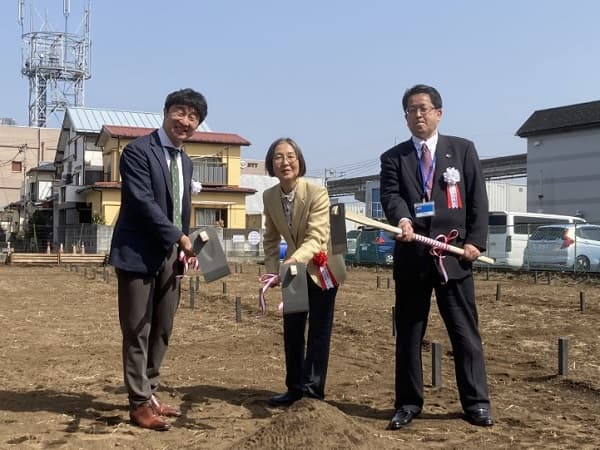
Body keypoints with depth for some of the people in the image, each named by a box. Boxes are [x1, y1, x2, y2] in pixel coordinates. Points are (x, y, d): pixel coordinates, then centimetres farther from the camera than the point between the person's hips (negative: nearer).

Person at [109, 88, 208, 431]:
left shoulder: (186, 161, 15)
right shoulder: (138, 150, -9)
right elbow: (143, 201, -18)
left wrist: (185, 247, 9)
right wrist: (179, 238, -18)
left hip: (170, 256, 8)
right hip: (139, 254, -7)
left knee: (162, 331, 13)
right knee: (137, 332, 1)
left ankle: (150, 394, 25)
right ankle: (140, 404, 10)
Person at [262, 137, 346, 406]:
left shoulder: (317, 193, -26)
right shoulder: (269, 196, -9)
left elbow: (317, 238, -34)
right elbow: (271, 238, 3)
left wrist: (295, 259, -49)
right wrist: (272, 270, -7)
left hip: (322, 268, -5)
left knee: (319, 330, -2)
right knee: (291, 330, 10)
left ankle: (312, 388, 8)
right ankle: (295, 387, 23)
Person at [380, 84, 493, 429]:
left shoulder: (463, 149, 8)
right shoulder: (393, 157, 8)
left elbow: (478, 199, 4)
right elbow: (391, 195, -8)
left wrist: (475, 240, -7)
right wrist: (402, 219, -29)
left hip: (454, 254, -1)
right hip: (412, 256, 1)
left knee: (465, 332, 4)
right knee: (408, 334, 7)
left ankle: (476, 403, 15)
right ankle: (408, 403, 18)